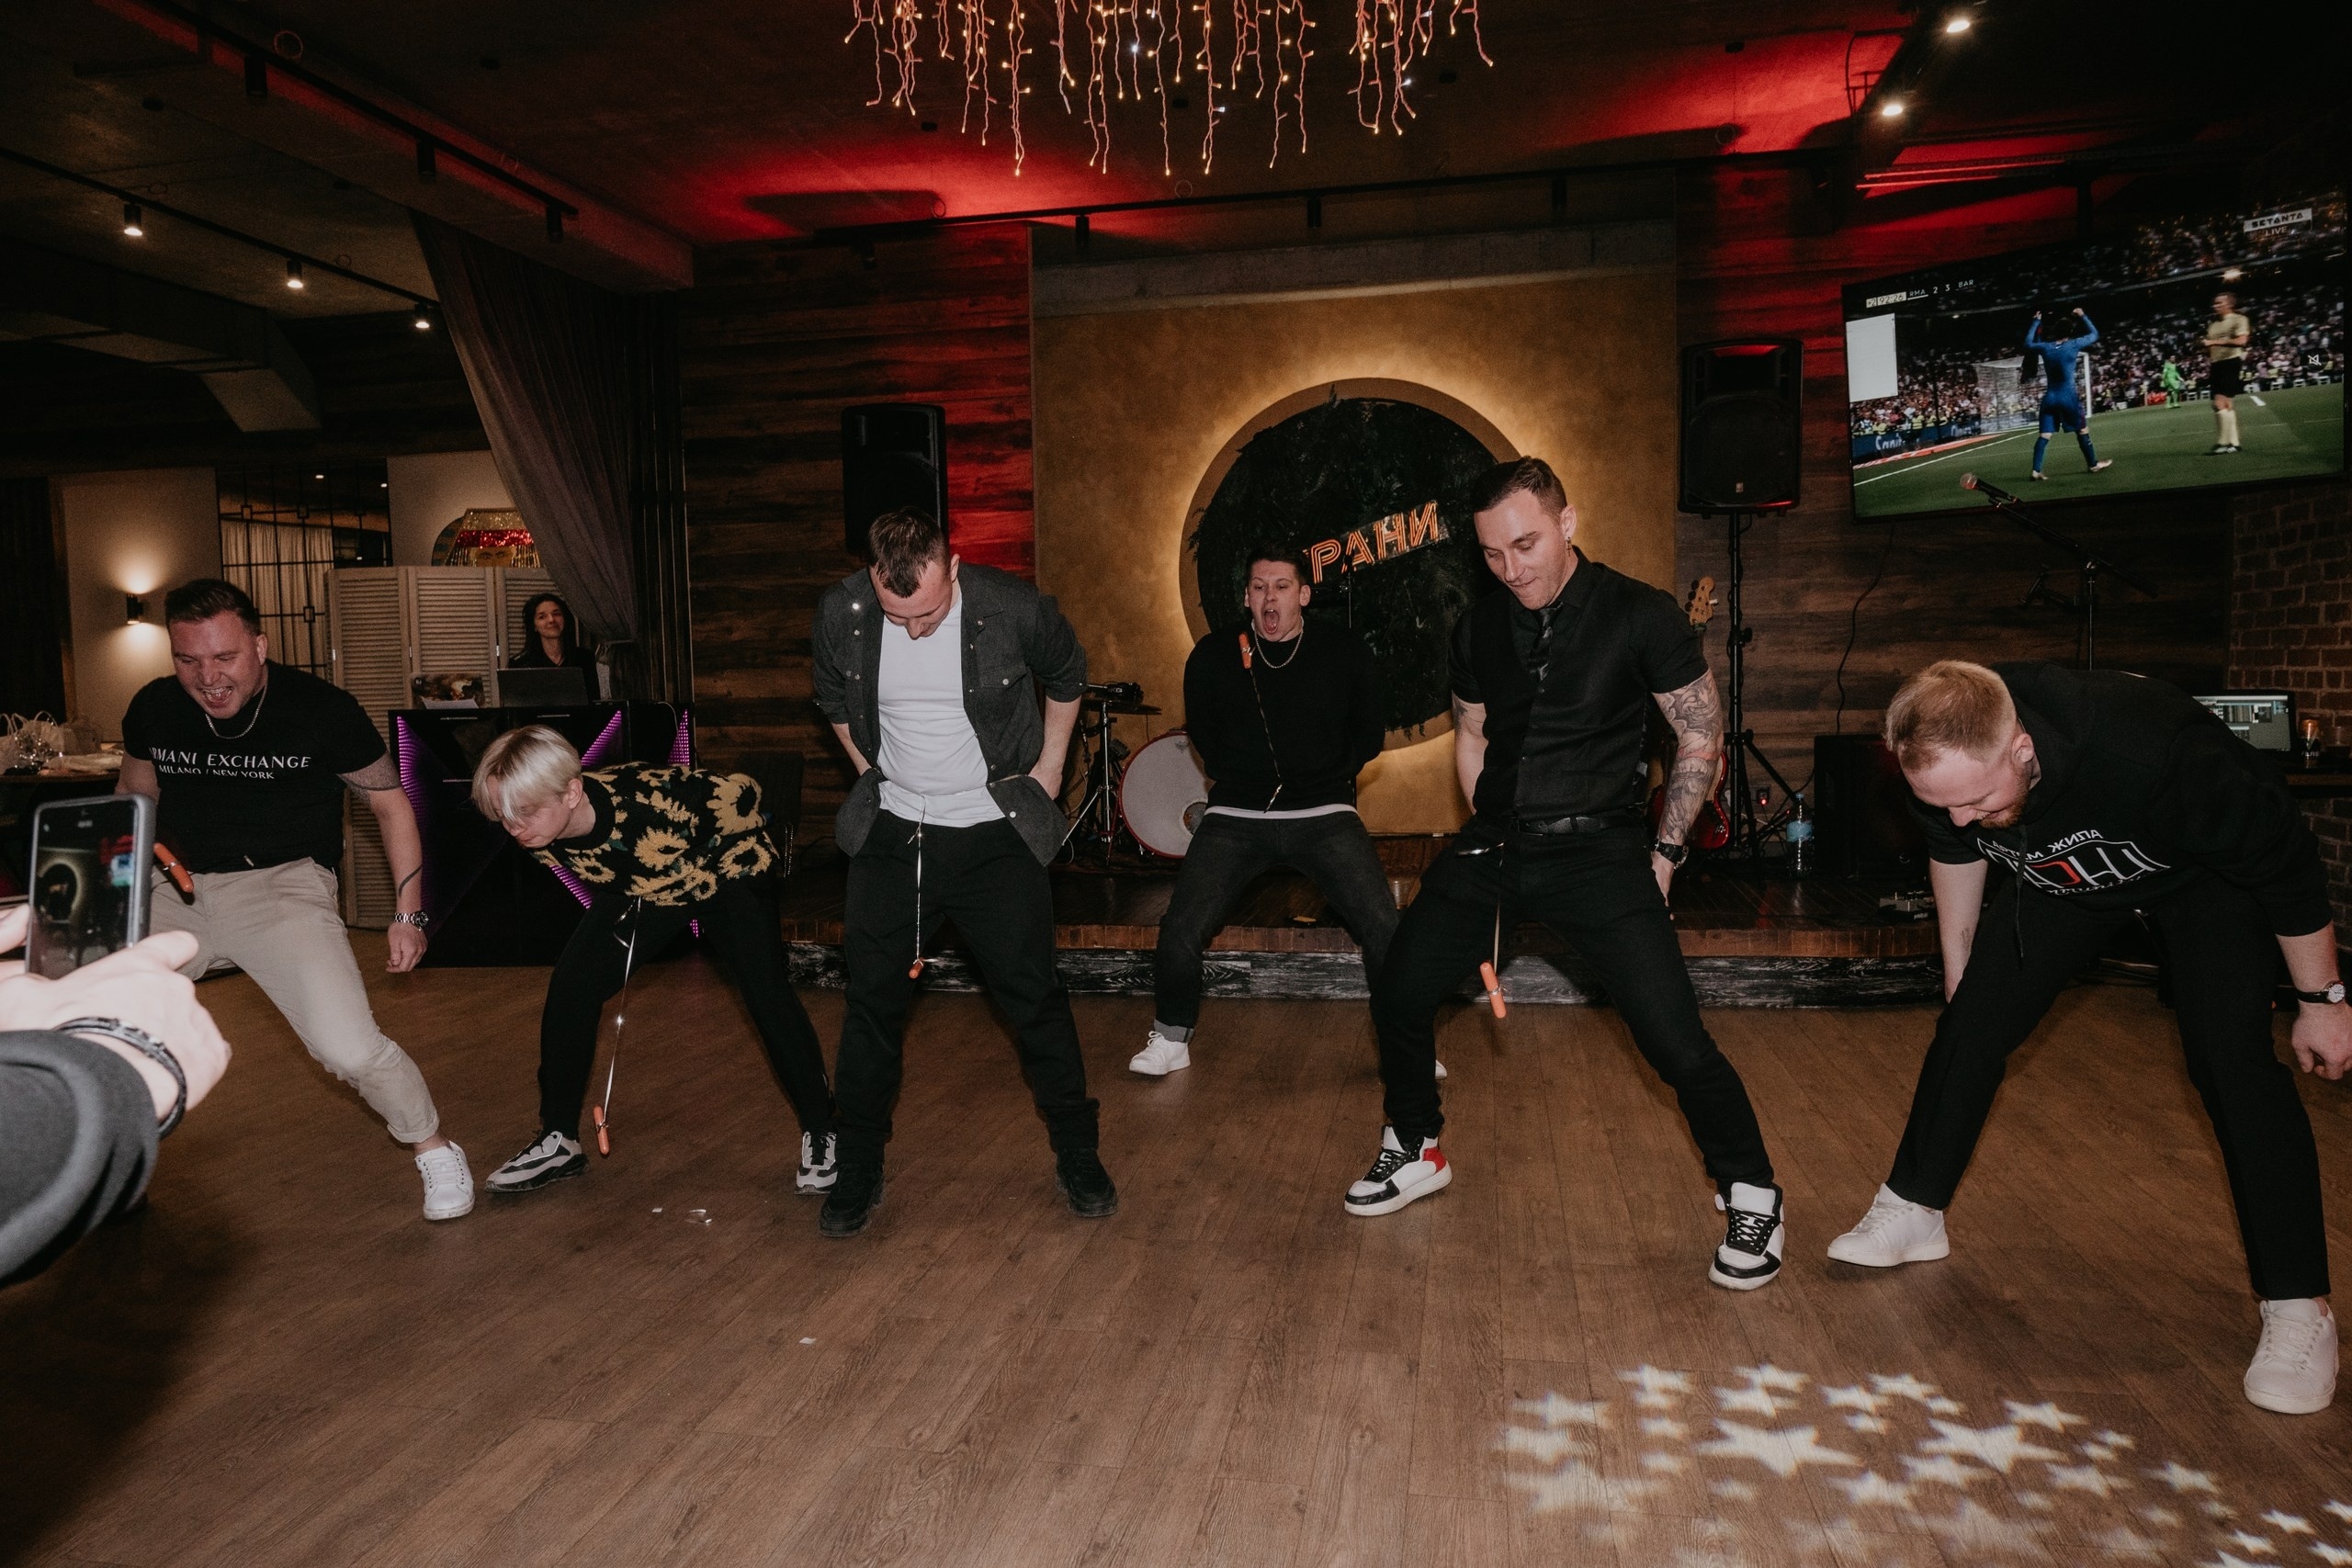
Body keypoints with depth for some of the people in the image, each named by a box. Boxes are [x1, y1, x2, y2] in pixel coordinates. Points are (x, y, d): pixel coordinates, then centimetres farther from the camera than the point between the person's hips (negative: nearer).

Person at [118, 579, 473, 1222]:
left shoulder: (321, 709, -13)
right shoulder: (153, 709, -1)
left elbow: (390, 803, -1)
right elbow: (134, 801, 18)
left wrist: (408, 913, -4)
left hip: (285, 883, -5)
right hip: (180, 890, 5)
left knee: (351, 1049, -23)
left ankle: (435, 1151, 6)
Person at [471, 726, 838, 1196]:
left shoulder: (649, 803, -43)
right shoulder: (541, 838, -23)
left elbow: (742, 792, -25)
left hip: (727, 871, -5)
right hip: (639, 887, 5)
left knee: (767, 997, -17)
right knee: (568, 989, -5)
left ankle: (820, 1134, 1)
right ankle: (558, 1140, 12)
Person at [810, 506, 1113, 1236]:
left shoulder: (1015, 609, -18)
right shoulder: (841, 614, -11)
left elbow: (1066, 678, 5)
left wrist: (1047, 769, 4)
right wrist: (872, 772, 7)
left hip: (995, 833, -2)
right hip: (891, 835, 2)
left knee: (1034, 998, 3)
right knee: (872, 1003, 4)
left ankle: (1078, 1160, 20)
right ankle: (858, 1174, 21)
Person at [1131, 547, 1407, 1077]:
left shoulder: (1343, 651, 2)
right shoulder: (1214, 654, 3)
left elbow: (1369, 733, 13)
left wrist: (1330, 777, 6)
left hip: (1324, 814, 0)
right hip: (1237, 816, 1)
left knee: (1384, 928, -15)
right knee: (1180, 929, -13)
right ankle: (1169, 1040, 12)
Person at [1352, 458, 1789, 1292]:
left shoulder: (1641, 615, -8)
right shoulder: (1479, 627, 4)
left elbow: (1701, 737, -1)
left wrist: (1663, 853, -2)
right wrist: (1495, 840, 11)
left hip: (1599, 849, -4)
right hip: (1492, 846, 5)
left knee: (1675, 1038, -10)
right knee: (1398, 995, 4)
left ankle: (1750, 1195, 17)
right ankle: (1415, 1153, 30)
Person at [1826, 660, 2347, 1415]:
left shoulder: (2150, 748, -46)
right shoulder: (1944, 767, -30)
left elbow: (2287, 862, -27)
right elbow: (1953, 849, -3)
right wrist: (1958, 957, 9)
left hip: (2209, 870, -4)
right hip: (2061, 870, 4)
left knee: (2229, 1060, -17)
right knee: (1971, 1023, -1)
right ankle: (1911, 1215, 15)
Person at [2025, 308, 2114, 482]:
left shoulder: (2045, 347, 0)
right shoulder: (2073, 345, -7)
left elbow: (2028, 343, 20)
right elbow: (2094, 334, 10)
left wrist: (2036, 322, 26)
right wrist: (2082, 316, 18)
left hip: (2050, 396, 3)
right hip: (2068, 396, -3)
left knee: (2045, 434, 0)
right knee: (2082, 429, 12)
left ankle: (2036, 470, -9)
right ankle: (2093, 464, 22)